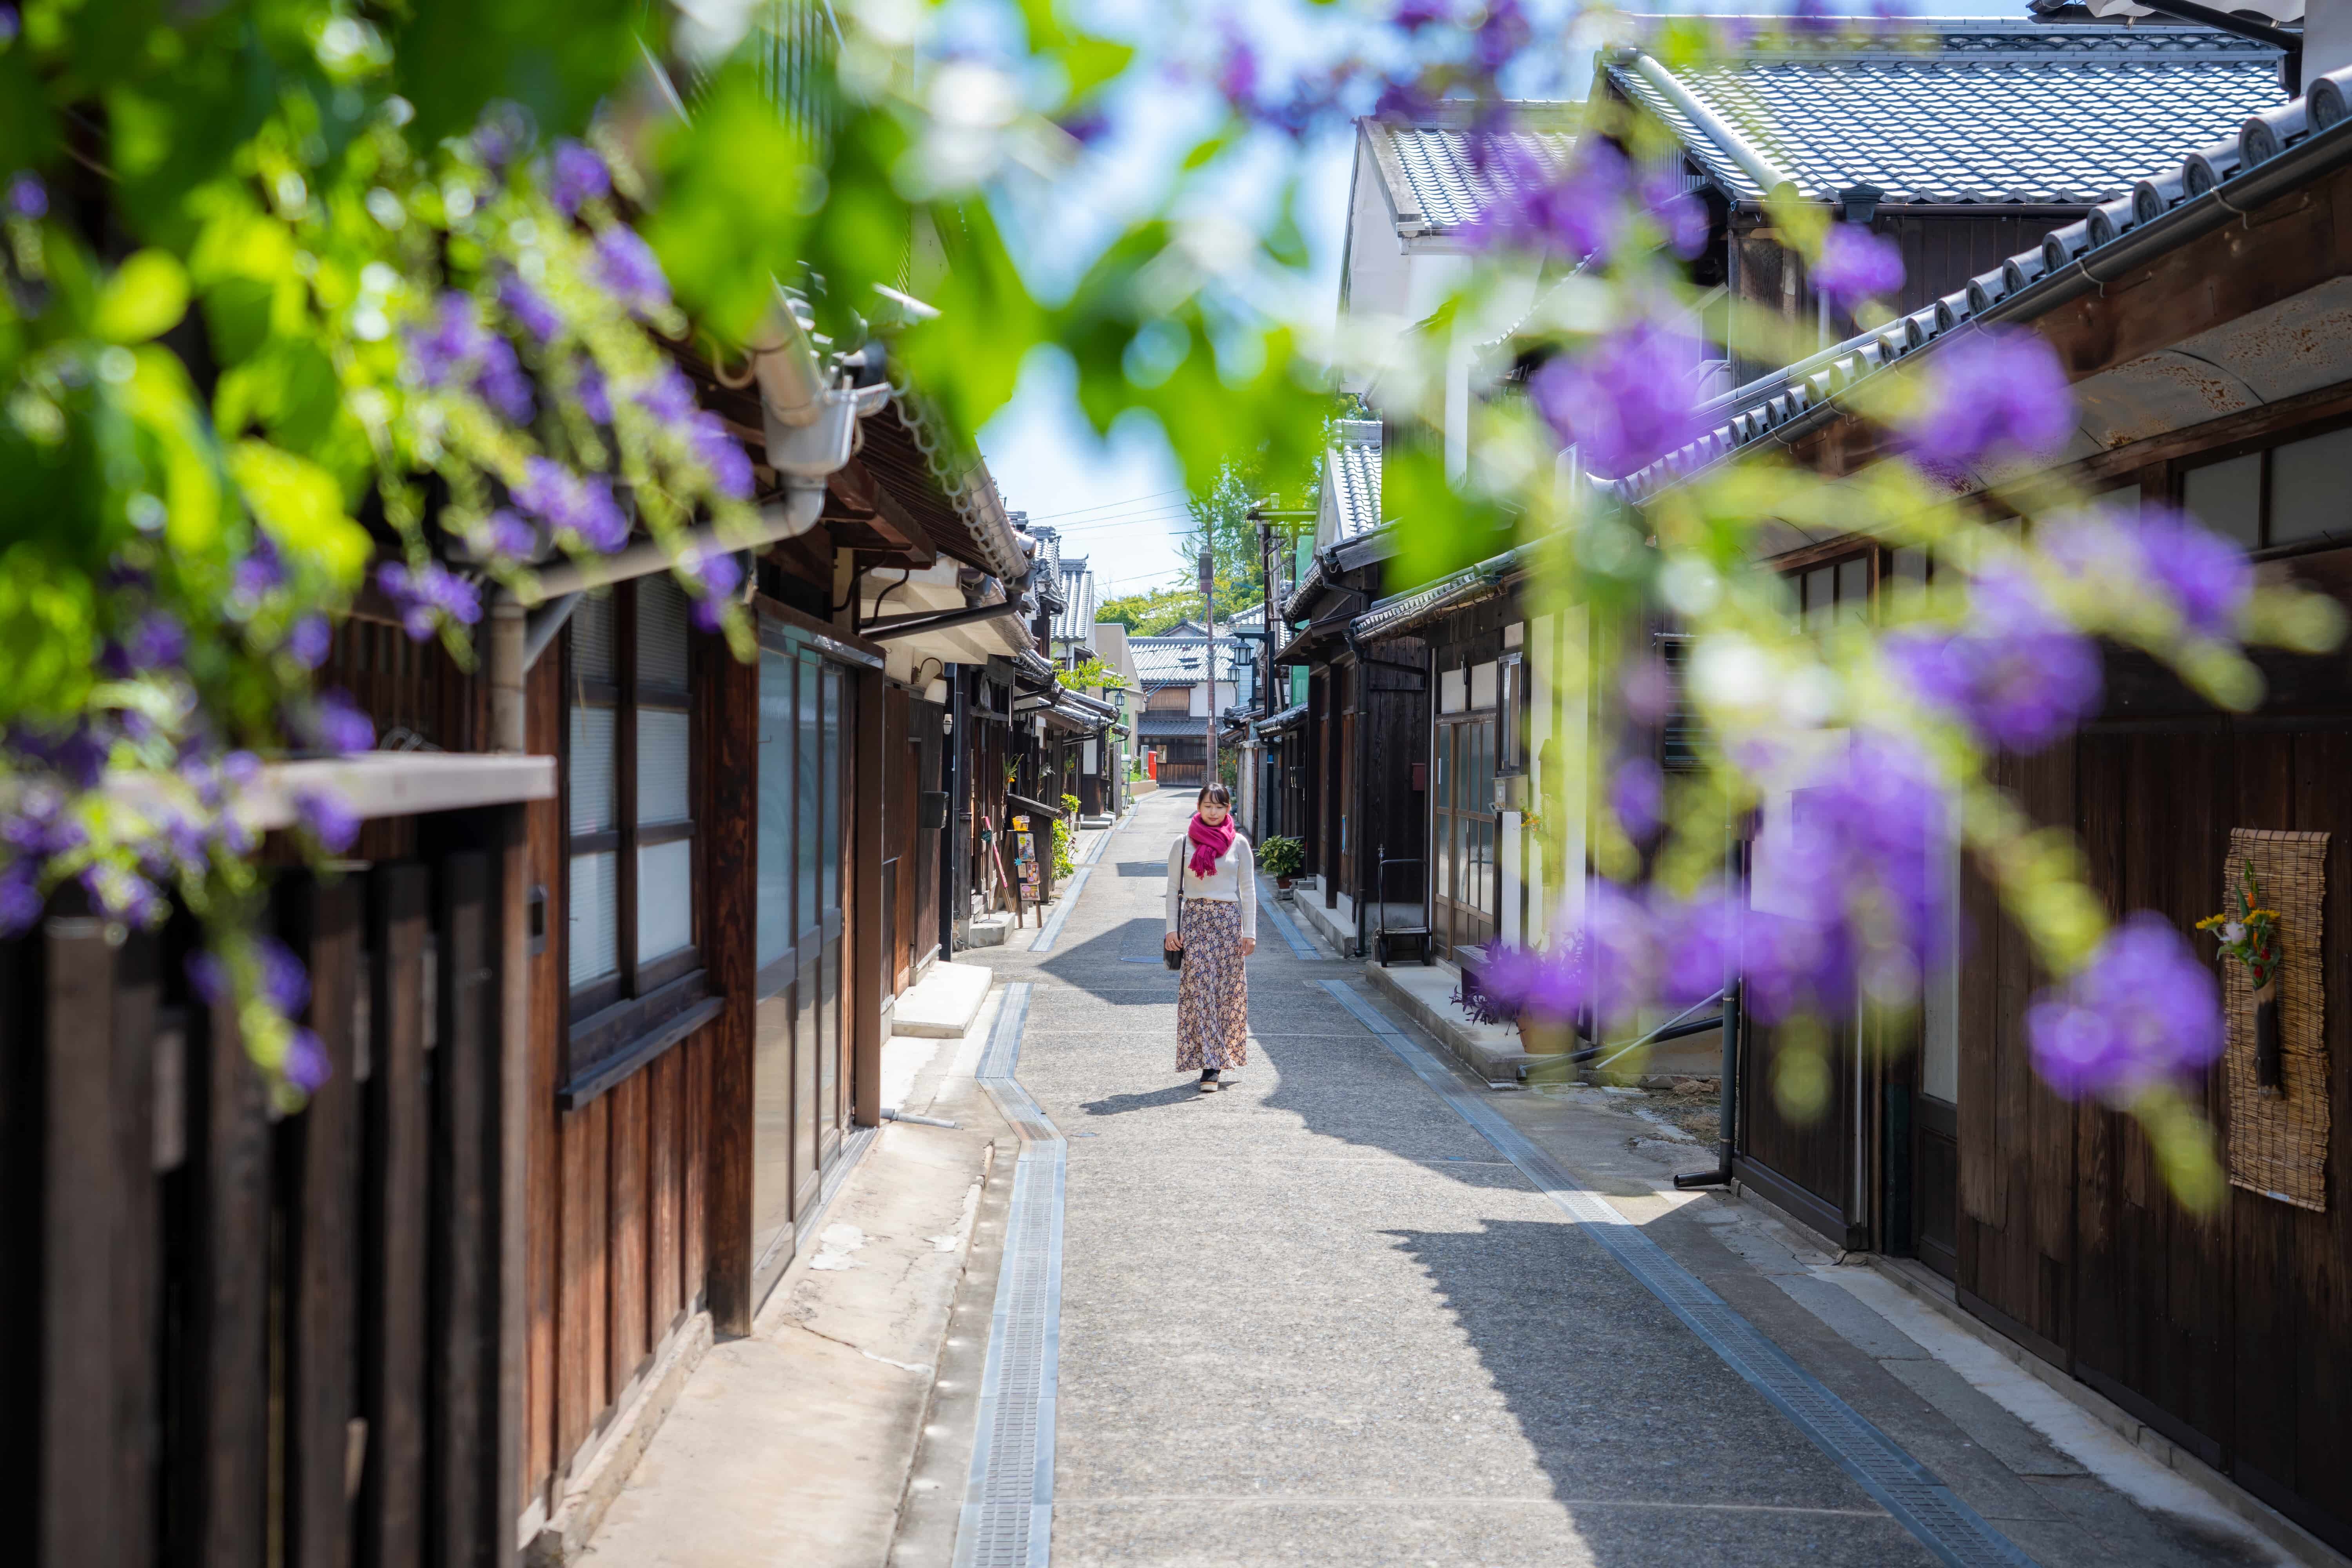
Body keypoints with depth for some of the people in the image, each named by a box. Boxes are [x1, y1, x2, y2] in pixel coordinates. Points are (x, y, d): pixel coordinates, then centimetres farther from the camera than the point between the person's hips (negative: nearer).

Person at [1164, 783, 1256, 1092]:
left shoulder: (1238, 845, 5)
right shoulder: (1183, 843, 5)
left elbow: (1248, 890, 6)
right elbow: (1173, 888, 7)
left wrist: (1249, 932, 0)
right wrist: (1172, 928, -1)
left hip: (1229, 919, 1)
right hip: (1194, 919, -1)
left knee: (1227, 990, 2)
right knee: (1199, 988, -9)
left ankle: (1215, 1059, 15)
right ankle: (1210, 1065, -10)